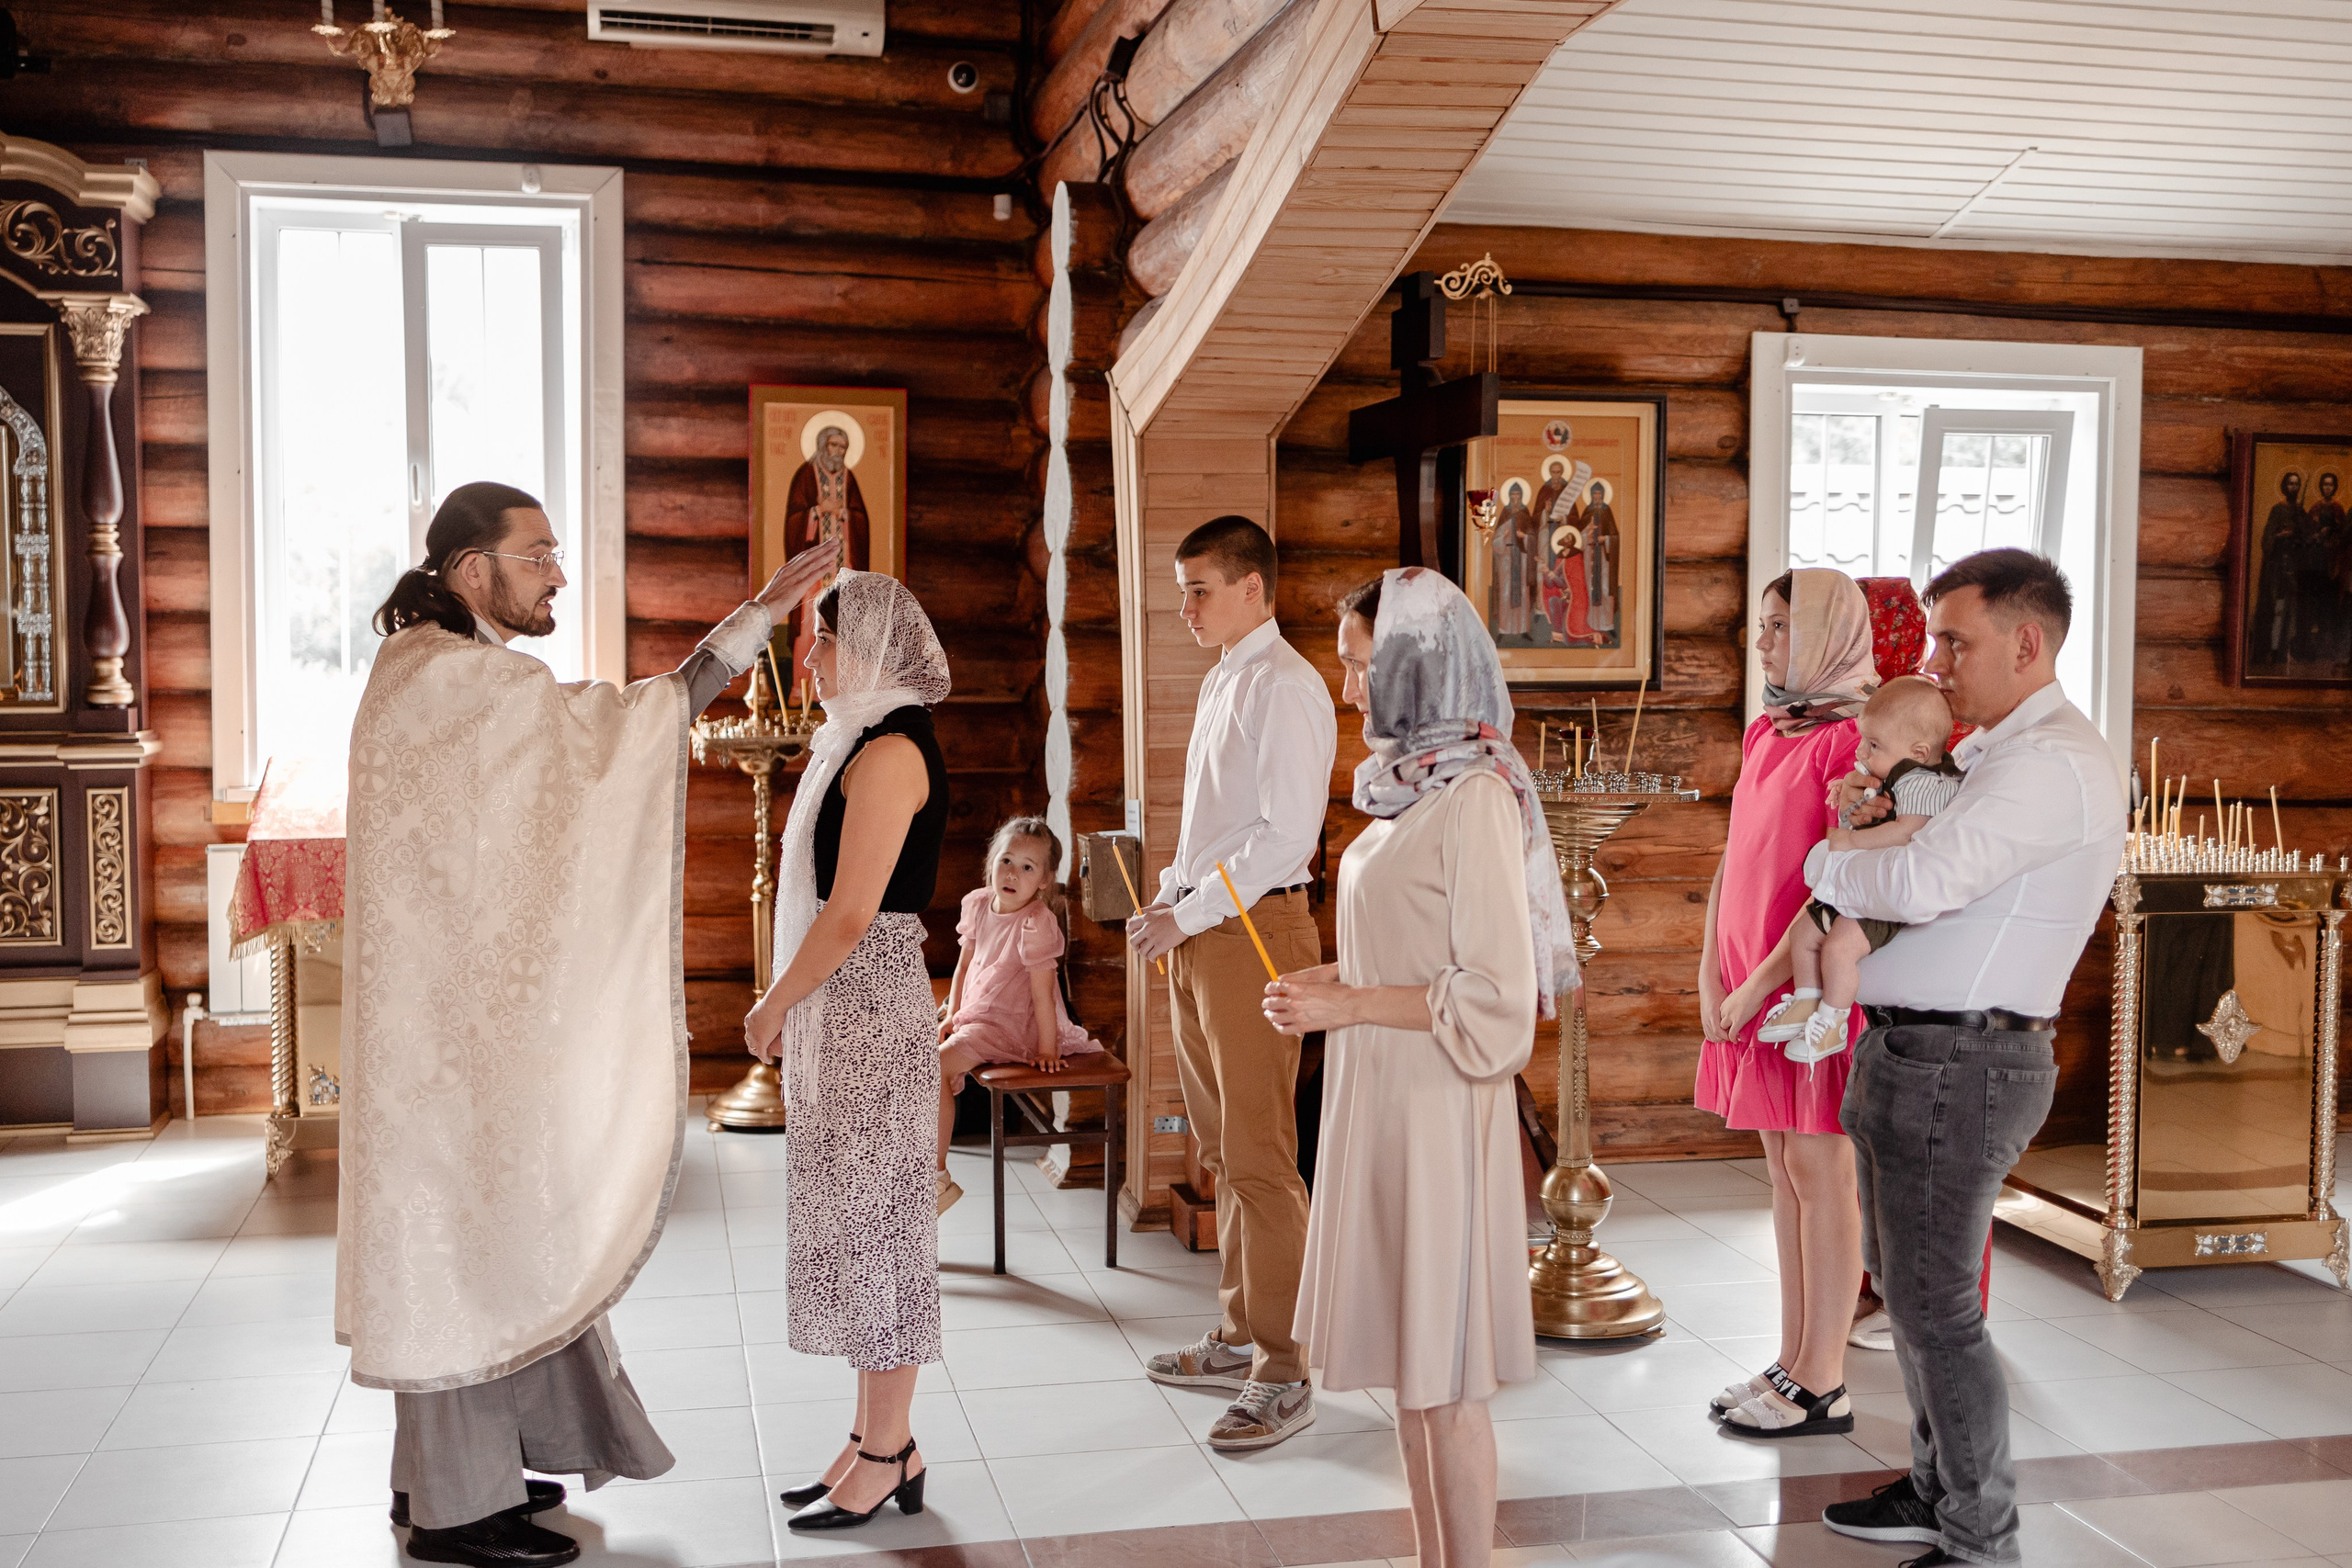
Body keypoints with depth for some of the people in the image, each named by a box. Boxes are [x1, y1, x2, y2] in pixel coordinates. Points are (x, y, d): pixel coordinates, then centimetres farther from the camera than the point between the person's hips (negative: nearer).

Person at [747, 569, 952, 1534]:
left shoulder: (890, 749, -16)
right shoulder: (865, 740, 15)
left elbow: (850, 915, -20)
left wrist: (774, 1007, -9)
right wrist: (791, 1010, 14)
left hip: (870, 1010, -10)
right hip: (845, 1011, 10)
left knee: (870, 1220, -1)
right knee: (858, 1222, 14)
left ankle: (887, 1456, 10)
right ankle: (875, 1441, 24)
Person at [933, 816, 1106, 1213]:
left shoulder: (1036, 924, -22)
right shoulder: (978, 904, 1)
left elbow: (1042, 991, -22)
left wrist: (1046, 1049, -21)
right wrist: (952, 1014, 11)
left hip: (1007, 1027, -9)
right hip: (972, 1015, 9)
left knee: (935, 1065, -22)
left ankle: (938, 1180, -12)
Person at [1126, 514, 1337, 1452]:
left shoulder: (1284, 687, -12)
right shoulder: (1221, 681, 17)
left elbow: (1285, 832, -19)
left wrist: (1187, 917, -17)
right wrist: (1169, 901, 11)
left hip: (1254, 931, -10)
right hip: (1200, 930, 10)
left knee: (1259, 1159, -6)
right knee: (1221, 1152, 15)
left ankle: (1281, 1375, 1)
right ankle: (1237, 1339, 26)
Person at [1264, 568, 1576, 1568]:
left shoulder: (1476, 797, -16)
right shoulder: (1410, 783, 10)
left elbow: (1492, 999, -19)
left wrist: (1346, 1006, -16)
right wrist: (1329, 981, 6)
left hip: (1439, 1105, -9)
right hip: (1381, 1099, 9)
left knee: (1444, 1373, 1)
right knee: (1404, 1359, 16)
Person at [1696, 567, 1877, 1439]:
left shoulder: (1849, 741, -13)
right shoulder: (1763, 736, 13)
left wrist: (1760, 985, -15)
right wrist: (1710, 974, 3)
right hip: (1749, 991, 8)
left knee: (1819, 1171, -1)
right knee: (1785, 1168, 12)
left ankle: (1822, 1387, 7)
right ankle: (1795, 1363, 21)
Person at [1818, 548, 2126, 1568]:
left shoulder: (2053, 764, -17)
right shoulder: (1988, 751, 17)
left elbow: (1924, 882, -29)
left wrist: (1825, 862, -10)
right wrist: (1869, 808, 4)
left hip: (1960, 1064, -10)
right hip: (1913, 1054, 10)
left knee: (1935, 1307, -2)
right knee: (1910, 1290, 19)